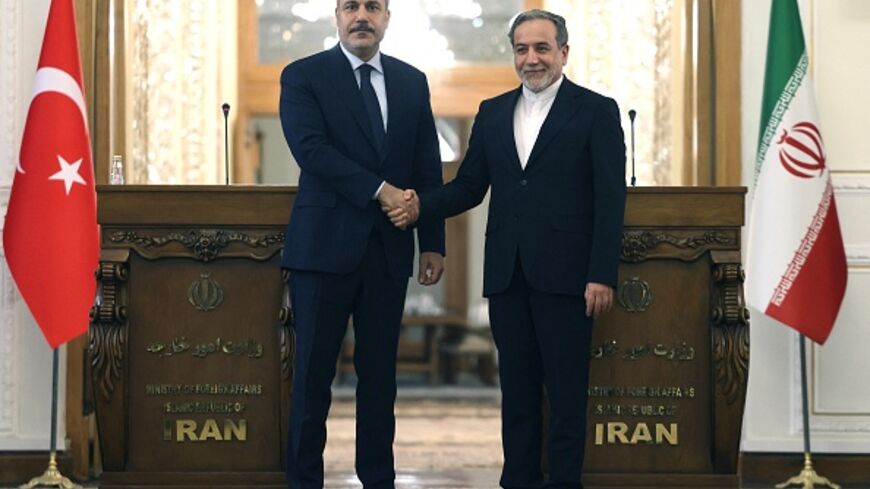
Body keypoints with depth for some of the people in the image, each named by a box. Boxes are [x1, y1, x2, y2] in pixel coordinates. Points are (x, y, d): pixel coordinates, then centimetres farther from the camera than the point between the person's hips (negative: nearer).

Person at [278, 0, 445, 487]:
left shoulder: (412, 81, 11)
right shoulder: (303, 76, -1)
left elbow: (429, 167, 11)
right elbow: (311, 149, -14)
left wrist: (434, 242, 6)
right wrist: (380, 190, -18)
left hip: (390, 248, 3)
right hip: (325, 245, -3)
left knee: (380, 373, 8)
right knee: (314, 371, 1)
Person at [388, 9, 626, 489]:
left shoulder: (596, 110, -1)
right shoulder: (492, 112, 14)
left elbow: (610, 199, -6)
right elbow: (469, 187, 11)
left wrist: (602, 276, -12)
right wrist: (420, 205, -8)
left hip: (563, 273, -4)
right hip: (507, 273, 5)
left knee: (566, 388, 1)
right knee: (516, 386, 9)